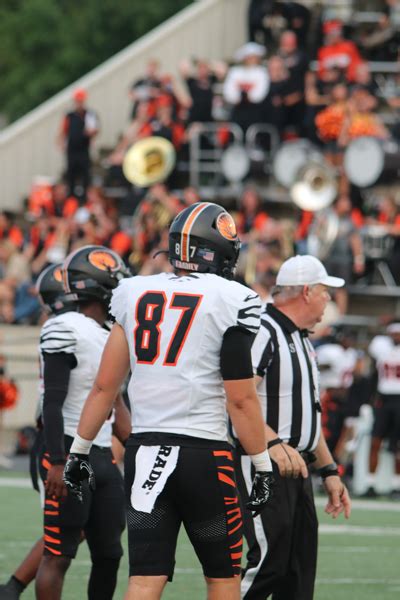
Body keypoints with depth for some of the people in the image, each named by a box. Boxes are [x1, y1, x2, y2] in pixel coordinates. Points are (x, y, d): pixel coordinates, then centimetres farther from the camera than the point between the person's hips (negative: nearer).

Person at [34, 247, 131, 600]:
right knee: (58, 556, -6)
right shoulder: (65, 330, -12)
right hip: (70, 453, -9)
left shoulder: (107, 338, 16)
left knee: (109, 555, 9)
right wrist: (57, 462, -22)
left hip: (102, 457, 9)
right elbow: (53, 402, -17)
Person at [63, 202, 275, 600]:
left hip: (144, 449, 4)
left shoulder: (135, 294, 8)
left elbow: (105, 384, 10)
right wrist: (263, 467, 0)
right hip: (203, 451, -4)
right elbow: (241, 398, -8)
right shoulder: (230, 301, -6)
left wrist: (79, 449, 19)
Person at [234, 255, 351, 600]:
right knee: (269, 561, -15)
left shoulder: (302, 340, 20)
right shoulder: (262, 332, -13)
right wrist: (274, 443, -34)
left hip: (295, 465, 10)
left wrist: (329, 470, 22)